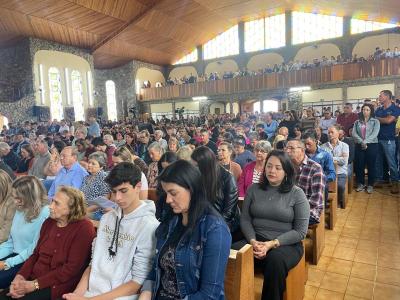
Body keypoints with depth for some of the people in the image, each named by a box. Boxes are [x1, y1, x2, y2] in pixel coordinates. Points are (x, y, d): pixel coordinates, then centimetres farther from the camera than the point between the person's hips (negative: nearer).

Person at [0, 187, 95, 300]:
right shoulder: (49, 222, 9)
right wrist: (20, 276, -6)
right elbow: (36, 254, 11)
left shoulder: (83, 228, -16)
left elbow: (72, 268, -17)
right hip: (33, 278, 6)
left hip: (58, 285, -6)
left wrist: (35, 284, -16)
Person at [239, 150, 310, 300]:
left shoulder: (297, 193, -2)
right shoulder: (253, 189, 6)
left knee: (275, 261, -35)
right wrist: (253, 241, -16)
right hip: (256, 241, 2)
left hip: (287, 244, -2)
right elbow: (245, 219, 3)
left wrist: (272, 244, -16)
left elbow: (301, 231, -6)